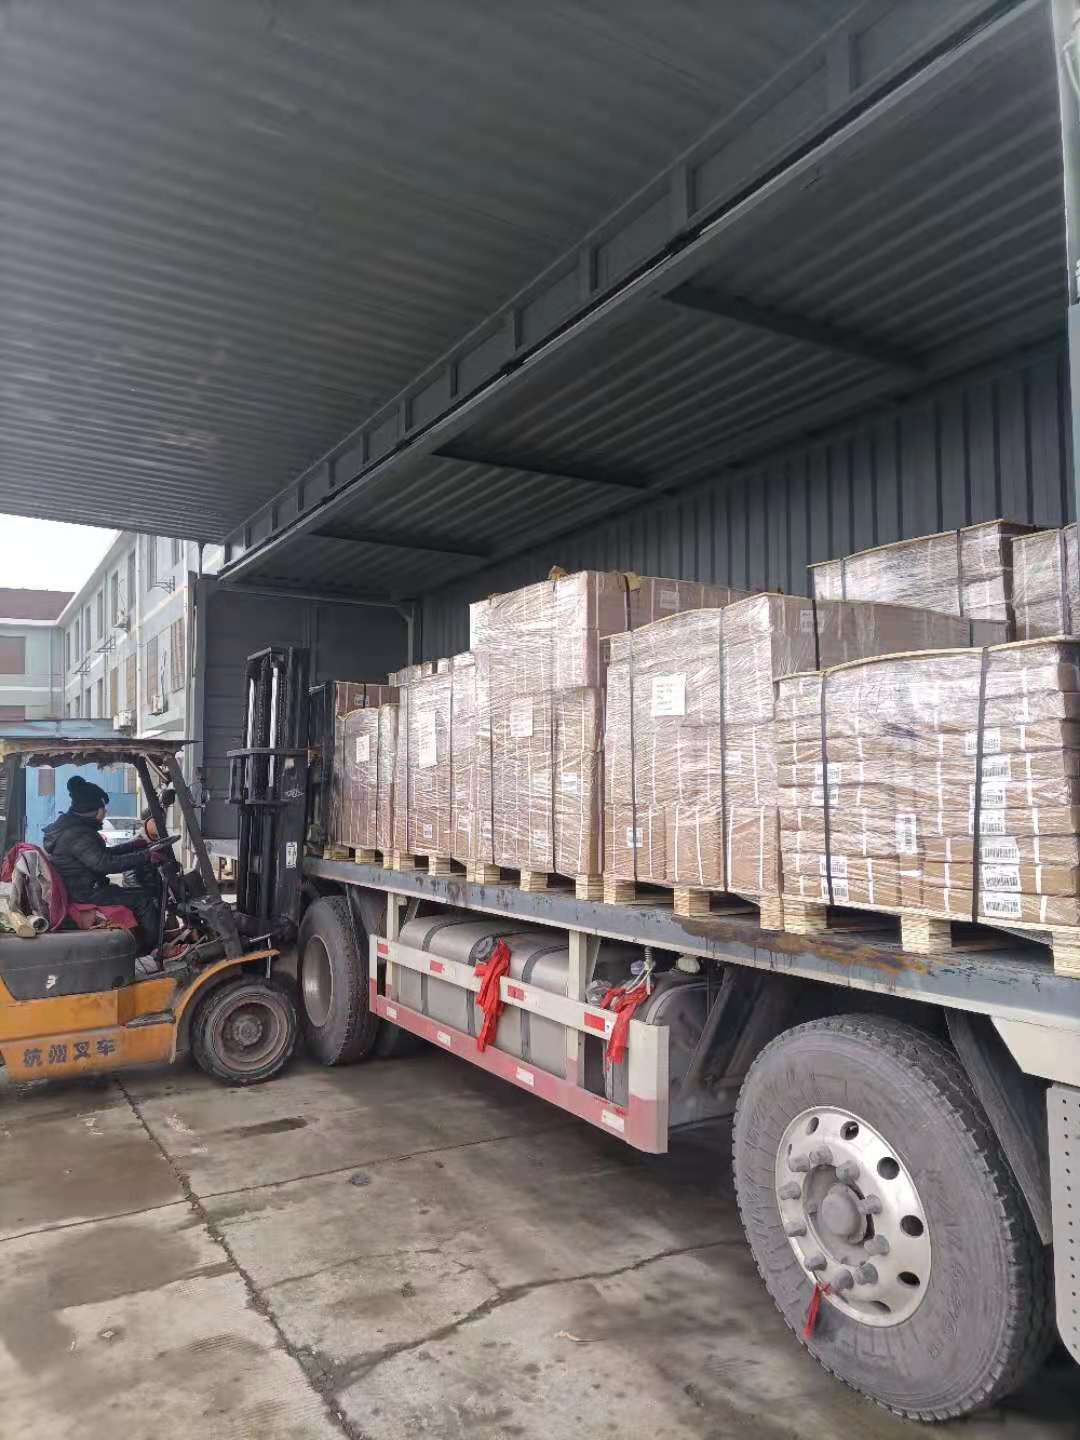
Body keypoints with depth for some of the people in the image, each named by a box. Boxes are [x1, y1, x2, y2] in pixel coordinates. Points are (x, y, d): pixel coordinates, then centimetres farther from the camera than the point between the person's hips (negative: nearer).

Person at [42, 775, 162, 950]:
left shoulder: (68, 826, 13)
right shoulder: (77, 835, -22)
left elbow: (102, 853, 20)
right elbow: (105, 863, -29)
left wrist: (135, 845, 16)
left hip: (78, 888, 11)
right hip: (84, 894, -11)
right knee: (145, 898, -13)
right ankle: (152, 948, -4)